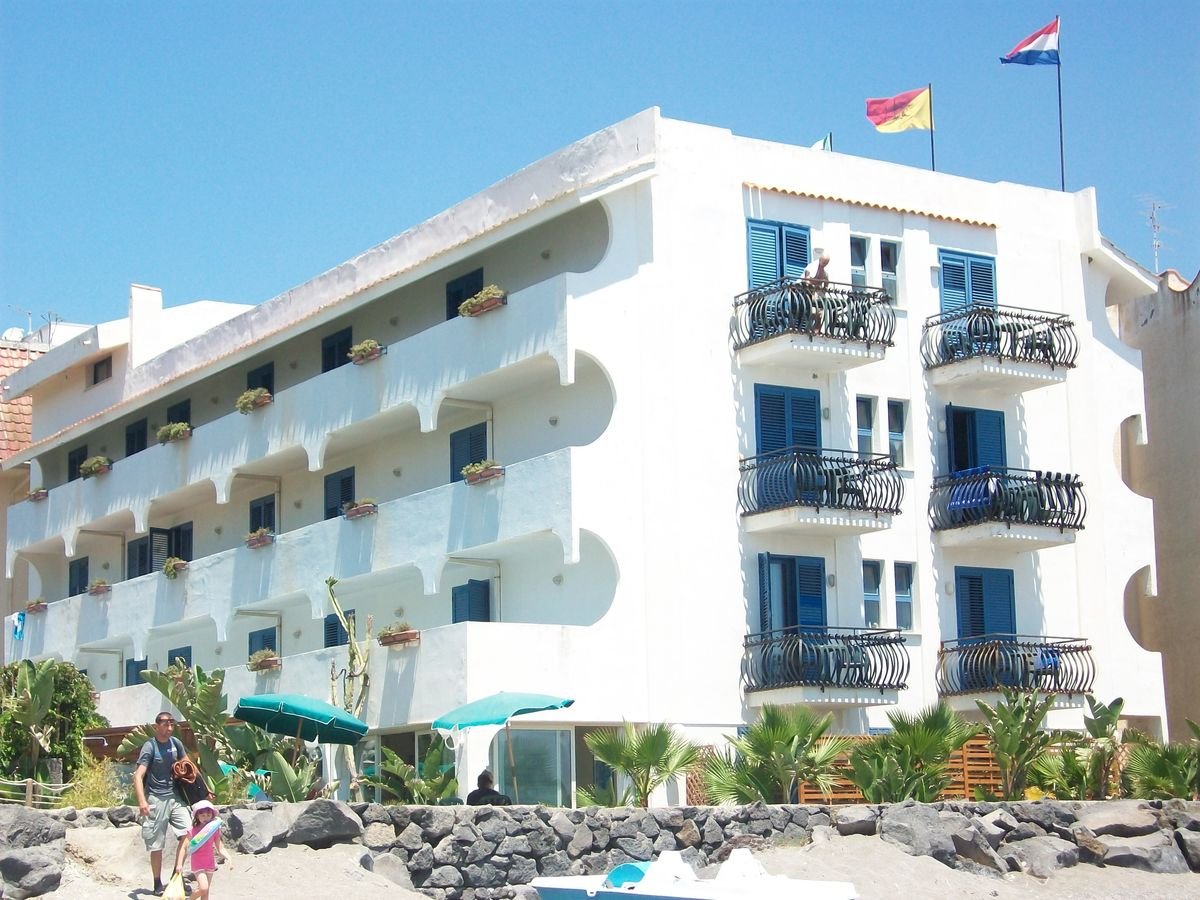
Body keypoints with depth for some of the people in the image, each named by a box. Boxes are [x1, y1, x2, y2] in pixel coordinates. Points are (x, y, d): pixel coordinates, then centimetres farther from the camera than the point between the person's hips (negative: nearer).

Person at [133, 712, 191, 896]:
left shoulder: (176, 743, 5)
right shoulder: (150, 746, -11)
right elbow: (138, 775, -20)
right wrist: (142, 801, -33)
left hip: (174, 796, 5)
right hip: (156, 798, -5)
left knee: (186, 831, -13)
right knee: (156, 844, 2)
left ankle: (177, 873, -9)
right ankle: (158, 884, 11)